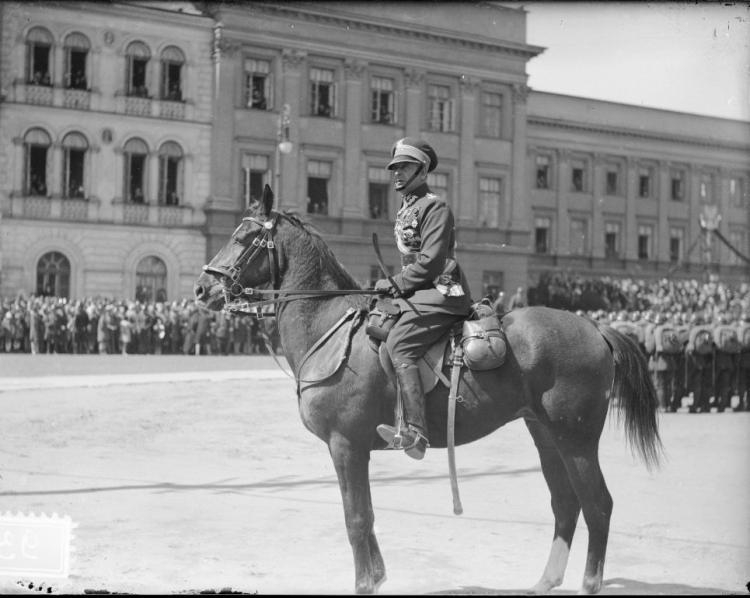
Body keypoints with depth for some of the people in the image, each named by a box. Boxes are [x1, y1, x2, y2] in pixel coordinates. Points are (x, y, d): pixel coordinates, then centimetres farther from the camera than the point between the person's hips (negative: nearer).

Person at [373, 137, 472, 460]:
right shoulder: (405, 209, 21)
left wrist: (395, 284, -13)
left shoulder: (435, 206, -9)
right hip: (417, 291, 11)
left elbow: (430, 262, -17)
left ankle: (415, 433, -37)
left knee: (398, 345, -26)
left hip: (441, 293, -11)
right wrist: (396, 285, 11)